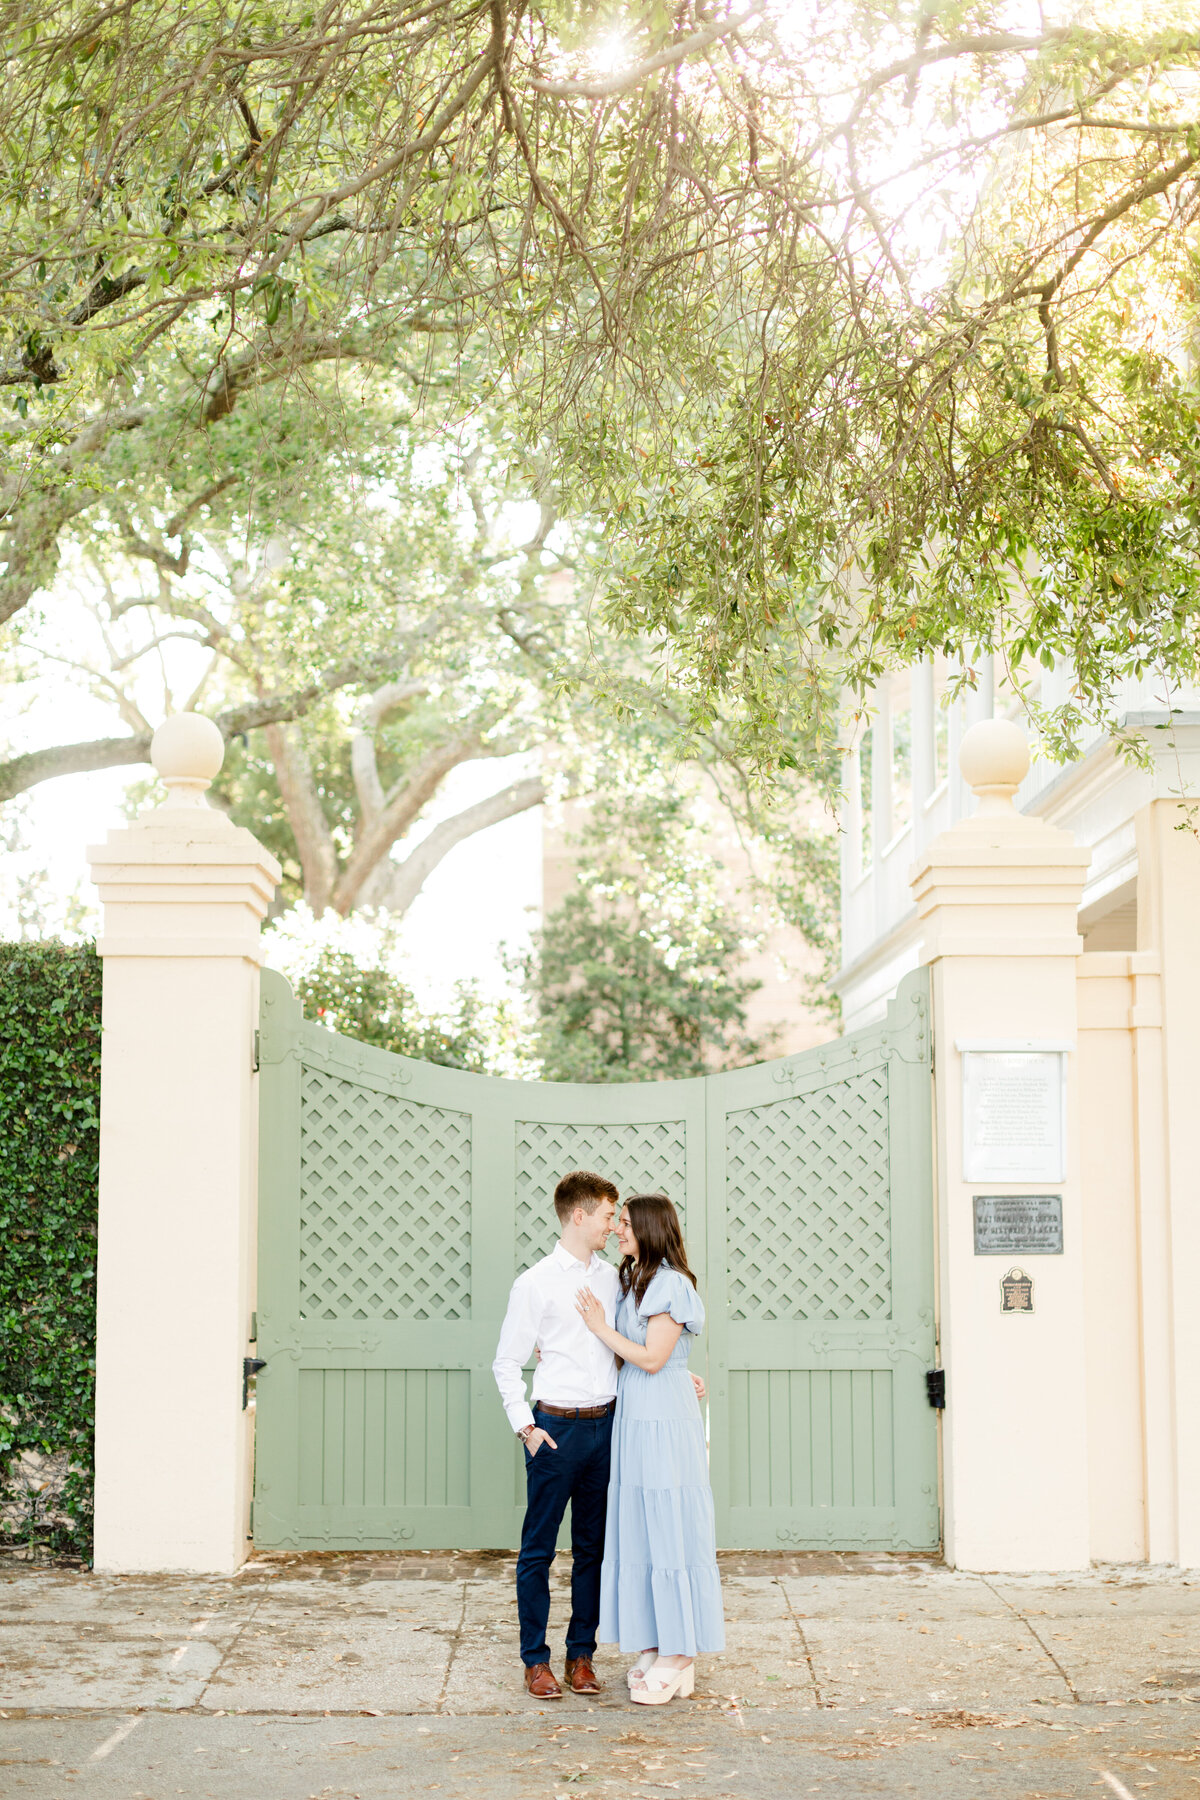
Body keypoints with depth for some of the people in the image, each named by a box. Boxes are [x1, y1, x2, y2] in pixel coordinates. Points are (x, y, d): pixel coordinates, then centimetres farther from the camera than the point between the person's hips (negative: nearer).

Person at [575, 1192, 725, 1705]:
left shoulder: (670, 1285, -12)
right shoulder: (634, 1282, 15)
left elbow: (651, 1358, -17)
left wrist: (600, 1327, -10)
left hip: (663, 1420, -9)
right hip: (634, 1415, 9)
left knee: (667, 1529, -4)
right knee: (638, 1532, 10)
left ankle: (677, 1657, 3)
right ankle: (656, 1649, 18)